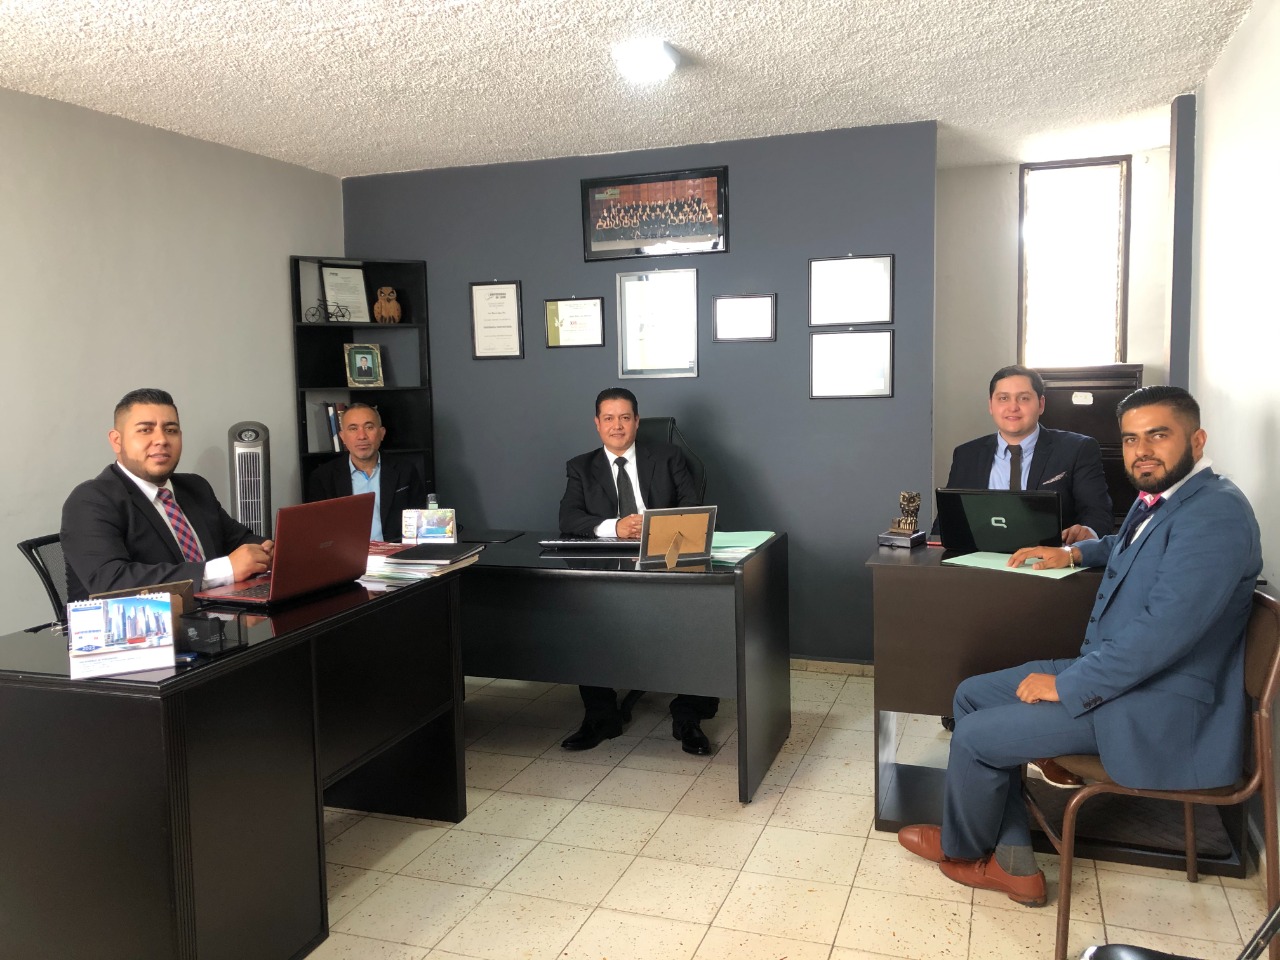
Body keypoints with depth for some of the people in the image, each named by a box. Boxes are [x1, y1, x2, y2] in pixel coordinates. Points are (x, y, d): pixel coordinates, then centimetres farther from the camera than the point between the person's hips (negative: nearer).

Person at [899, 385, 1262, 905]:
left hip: (1157, 710, -10)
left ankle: (962, 847, 22)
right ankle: (1013, 864, 14)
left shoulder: (1215, 512, -22)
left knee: (977, 736, -10)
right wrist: (1072, 552, 17)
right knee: (972, 695, 8)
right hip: (1111, 667, 10)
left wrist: (1067, 685, -21)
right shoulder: (1158, 498, 9)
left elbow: (1164, 628, -29)